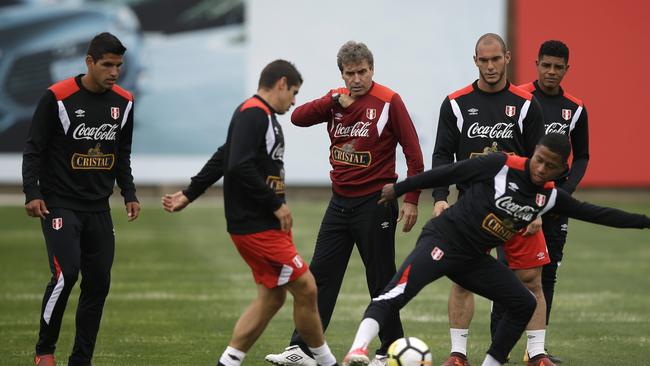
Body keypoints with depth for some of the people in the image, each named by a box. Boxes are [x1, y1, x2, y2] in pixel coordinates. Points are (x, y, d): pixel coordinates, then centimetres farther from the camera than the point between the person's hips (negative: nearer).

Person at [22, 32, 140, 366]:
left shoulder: (123, 102, 6)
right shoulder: (58, 97, -11)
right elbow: (34, 149, -6)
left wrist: (129, 194, 10)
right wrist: (32, 194, -14)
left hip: (98, 208, 6)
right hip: (60, 204, -6)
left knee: (98, 283, 2)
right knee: (66, 273, -19)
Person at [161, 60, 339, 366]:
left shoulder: (260, 115, 17)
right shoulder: (254, 113, -15)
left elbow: (222, 159, 22)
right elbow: (239, 167, -26)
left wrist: (189, 195, 26)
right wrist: (276, 205, -18)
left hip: (264, 225, 10)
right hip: (257, 226, -10)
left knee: (272, 297, 11)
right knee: (305, 288, -5)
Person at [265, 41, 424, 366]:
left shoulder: (388, 101, -9)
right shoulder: (336, 100, 7)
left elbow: (413, 152, -9)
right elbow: (298, 118, -6)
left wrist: (411, 200, -11)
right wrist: (335, 101, -17)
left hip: (374, 204, -5)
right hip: (340, 202, 6)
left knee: (381, 281, 2)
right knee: (320, 275, 3)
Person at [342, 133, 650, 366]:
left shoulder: (549, 196, 4)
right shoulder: (501, 166, -14)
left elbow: (595, 213, 12)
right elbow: (447, 173, -8)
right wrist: (398, 189, -4)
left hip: (474, 260, 8)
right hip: (442, 240, -7)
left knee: (524, 304, 6)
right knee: (398, 292, -28)